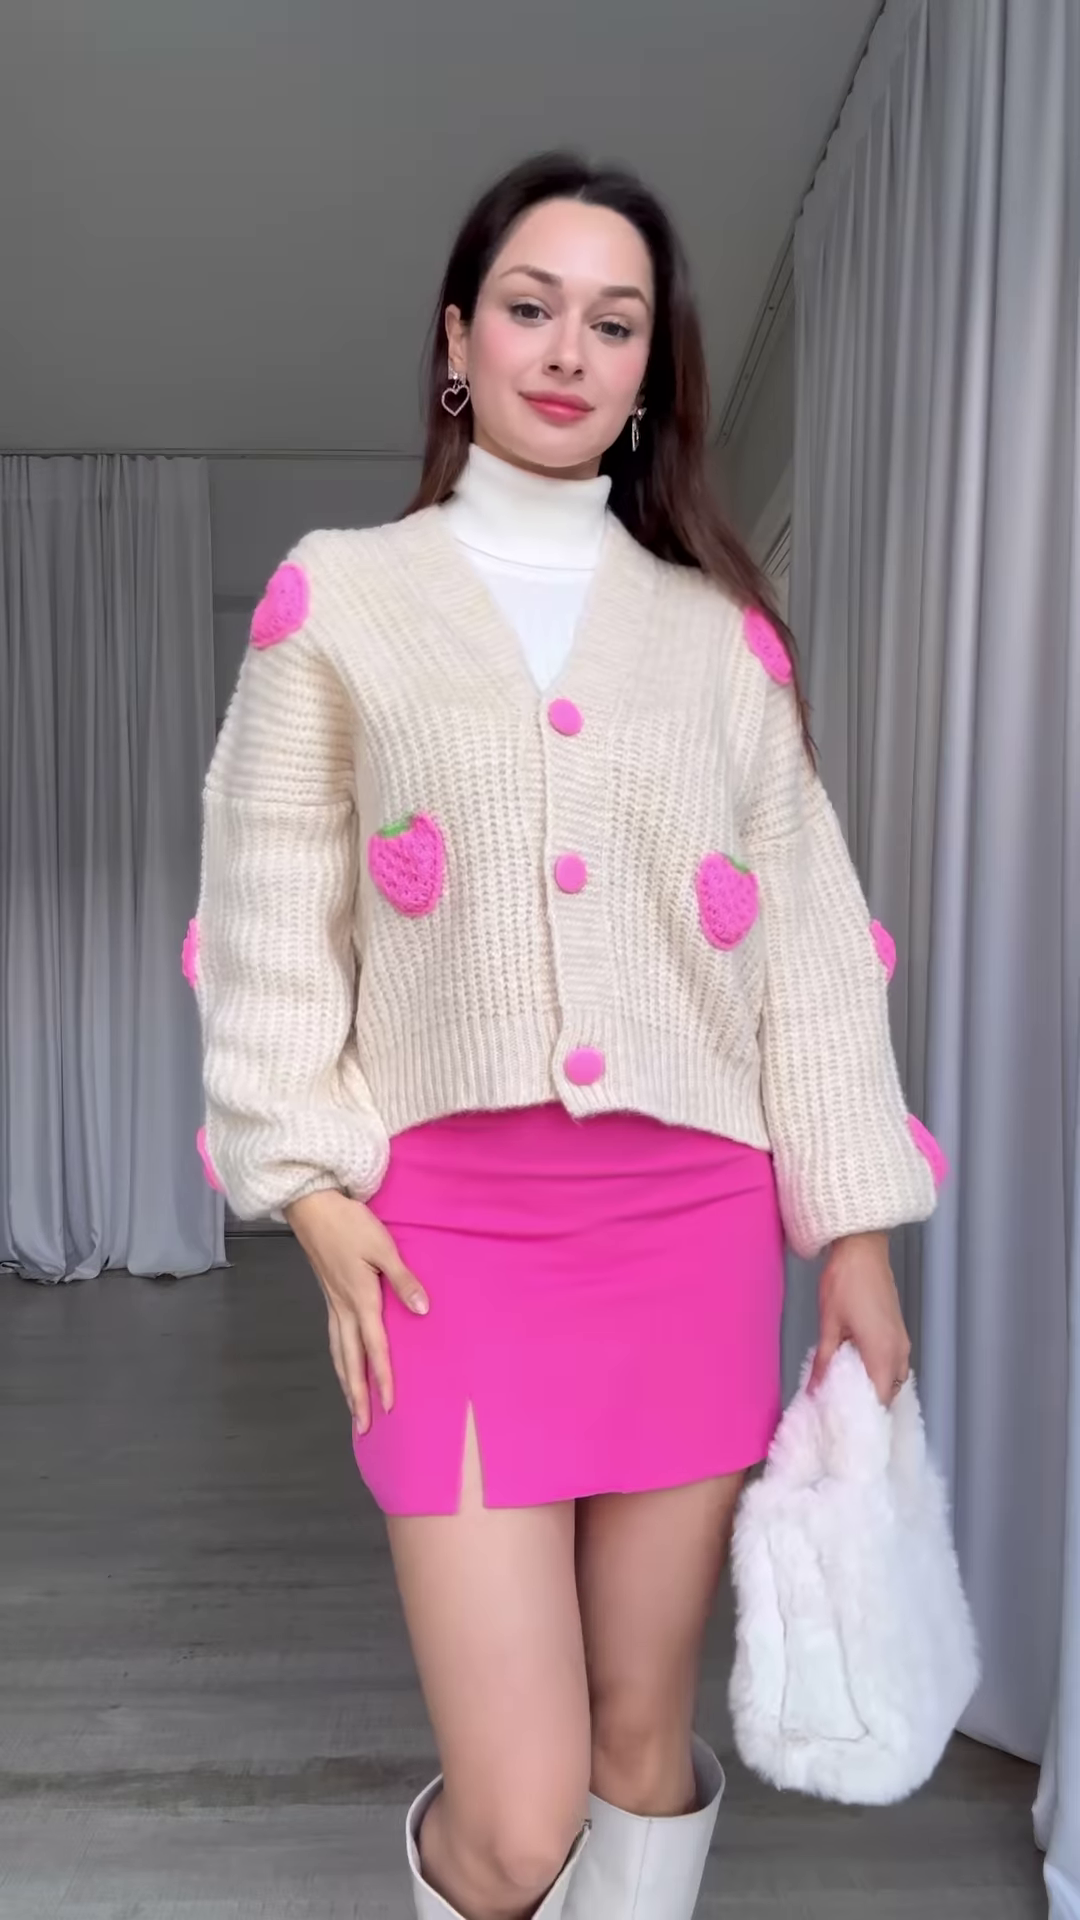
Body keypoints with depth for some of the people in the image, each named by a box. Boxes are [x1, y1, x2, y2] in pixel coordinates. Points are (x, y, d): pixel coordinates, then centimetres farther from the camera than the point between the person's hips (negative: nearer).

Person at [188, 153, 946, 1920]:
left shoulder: (722, 627, 10)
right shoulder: (336, 595, 7)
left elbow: (806, 933, 7)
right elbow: (272, 914, 3)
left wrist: (858, 1235, 3)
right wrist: (312, 1182, -7)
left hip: (692, 1215, 2)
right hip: (452, 1216, -2)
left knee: (648, 1734, 13)